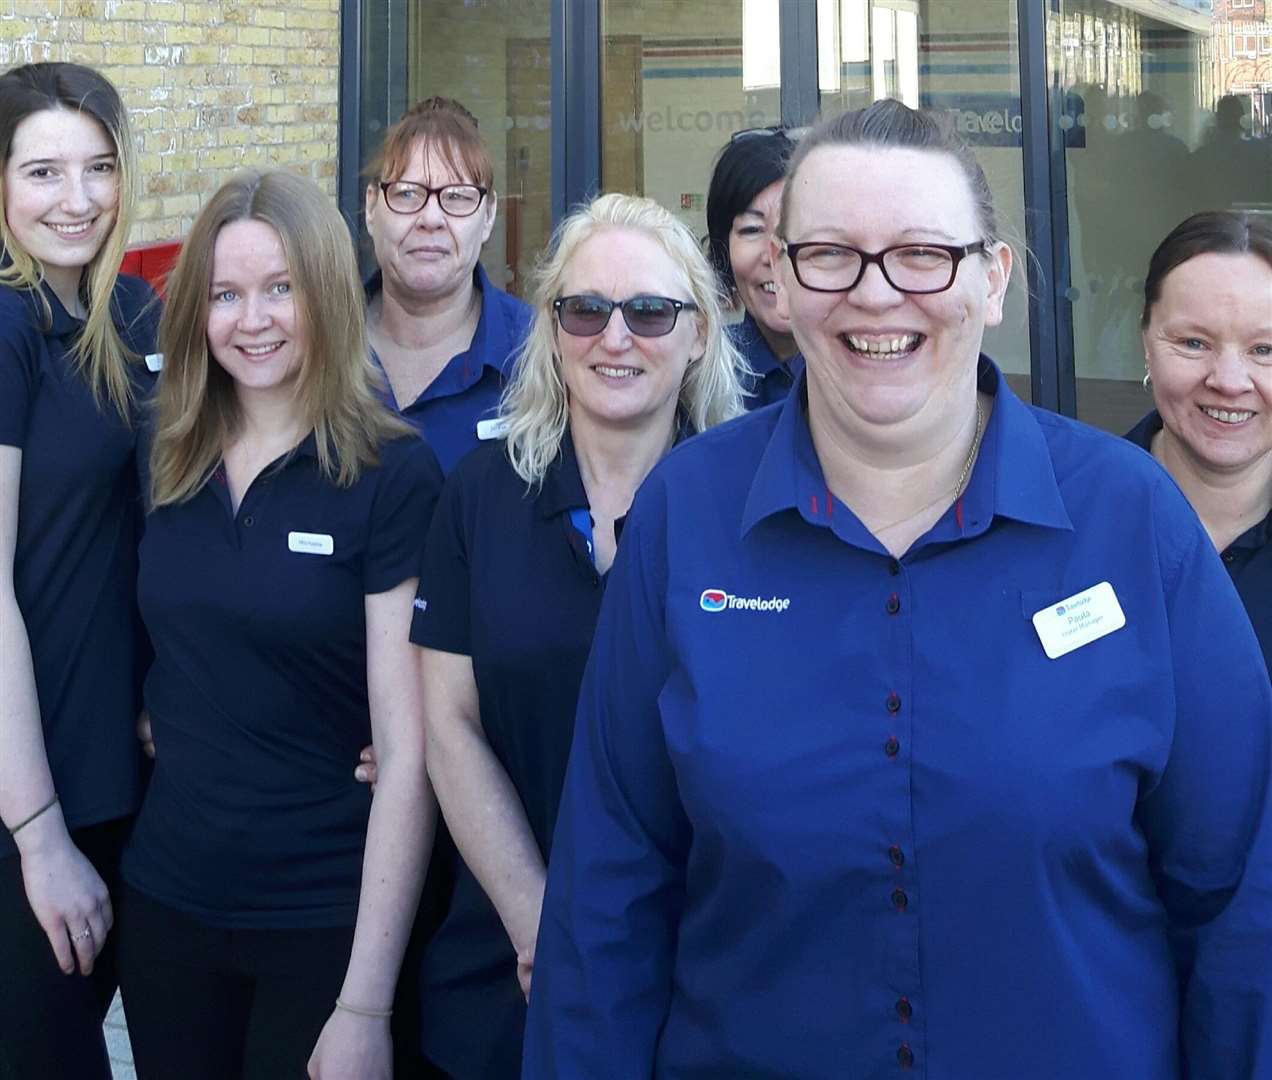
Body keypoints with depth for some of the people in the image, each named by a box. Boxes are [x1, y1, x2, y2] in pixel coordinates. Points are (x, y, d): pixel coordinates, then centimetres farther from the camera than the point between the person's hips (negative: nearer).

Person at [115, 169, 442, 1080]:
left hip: (326, 920, -4)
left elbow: (408, 747, -15)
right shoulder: (170, 465, 3)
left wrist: (366, 1004, -18)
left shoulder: (393, 475, -12)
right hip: (164, 903, 5)